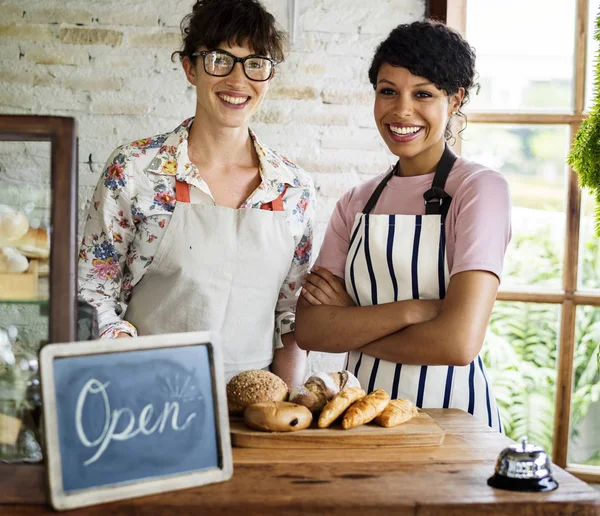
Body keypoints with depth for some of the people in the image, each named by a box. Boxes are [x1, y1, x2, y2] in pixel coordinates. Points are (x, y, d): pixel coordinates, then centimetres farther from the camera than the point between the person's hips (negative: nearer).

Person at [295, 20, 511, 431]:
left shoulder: (481, 188, -8)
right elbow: (308, 330, -4)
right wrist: (410, 310, -18)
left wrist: (348, 325, -6)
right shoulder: (357, 203, 6)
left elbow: (459, 342, -18)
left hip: (447, 410, -3)